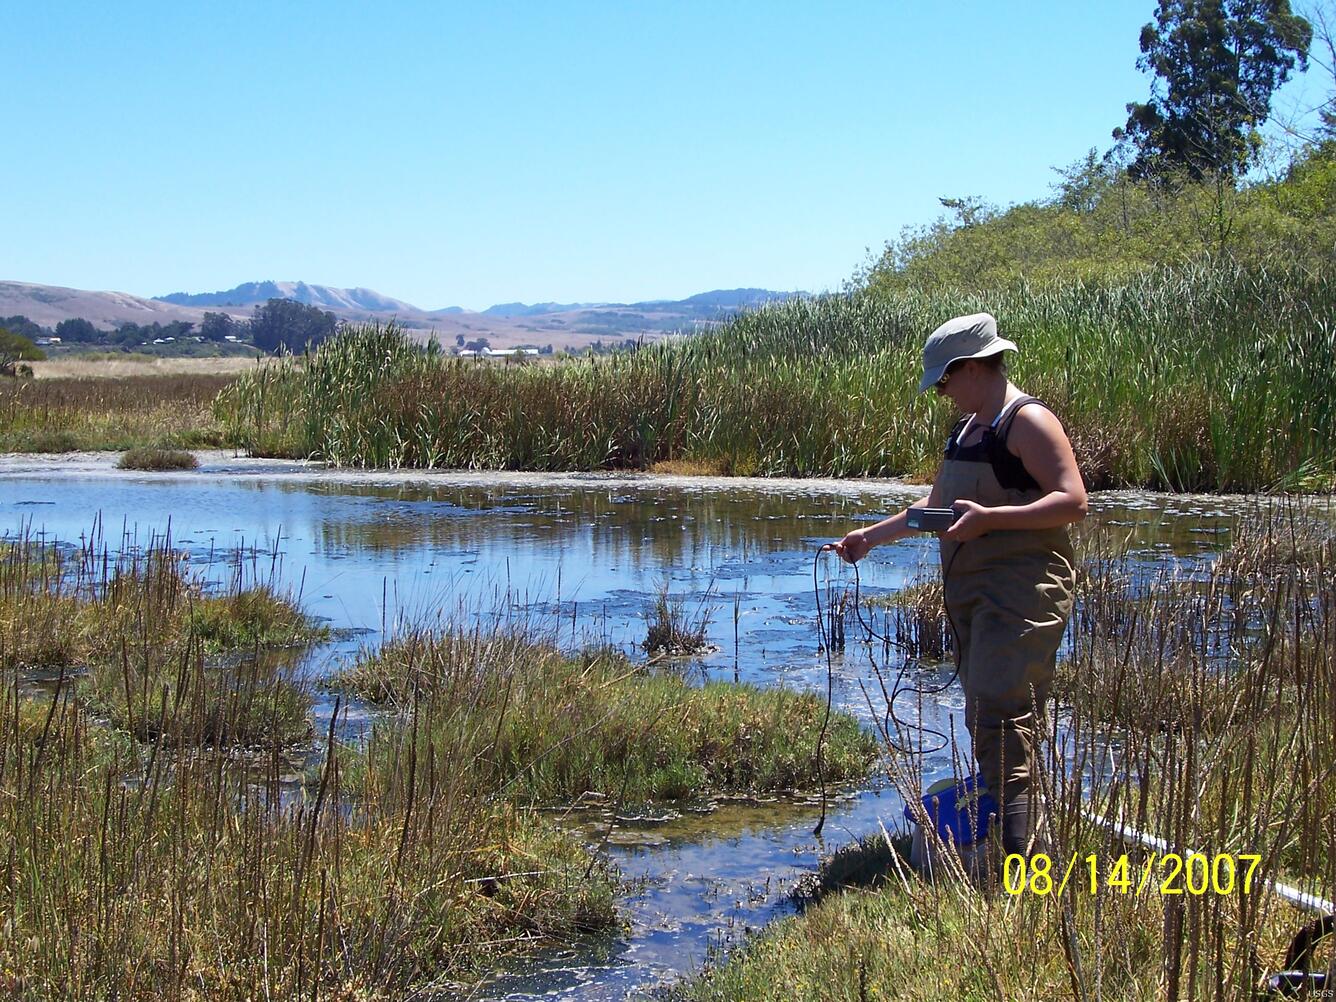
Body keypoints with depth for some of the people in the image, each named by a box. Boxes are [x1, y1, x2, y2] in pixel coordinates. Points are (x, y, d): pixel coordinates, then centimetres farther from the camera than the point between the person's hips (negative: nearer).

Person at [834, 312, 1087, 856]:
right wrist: (871, 535, 27)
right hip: (969, 589, 9)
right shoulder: (965, 429, 20)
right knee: (983, 719, 6)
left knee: (1003, 716, -17)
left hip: (1022, 589, -9)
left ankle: (1014, 857, -19)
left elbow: (1073, 501, -18)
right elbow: (935, 506, 31)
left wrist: (989, 517, -24)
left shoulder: (1028, 421, -9)